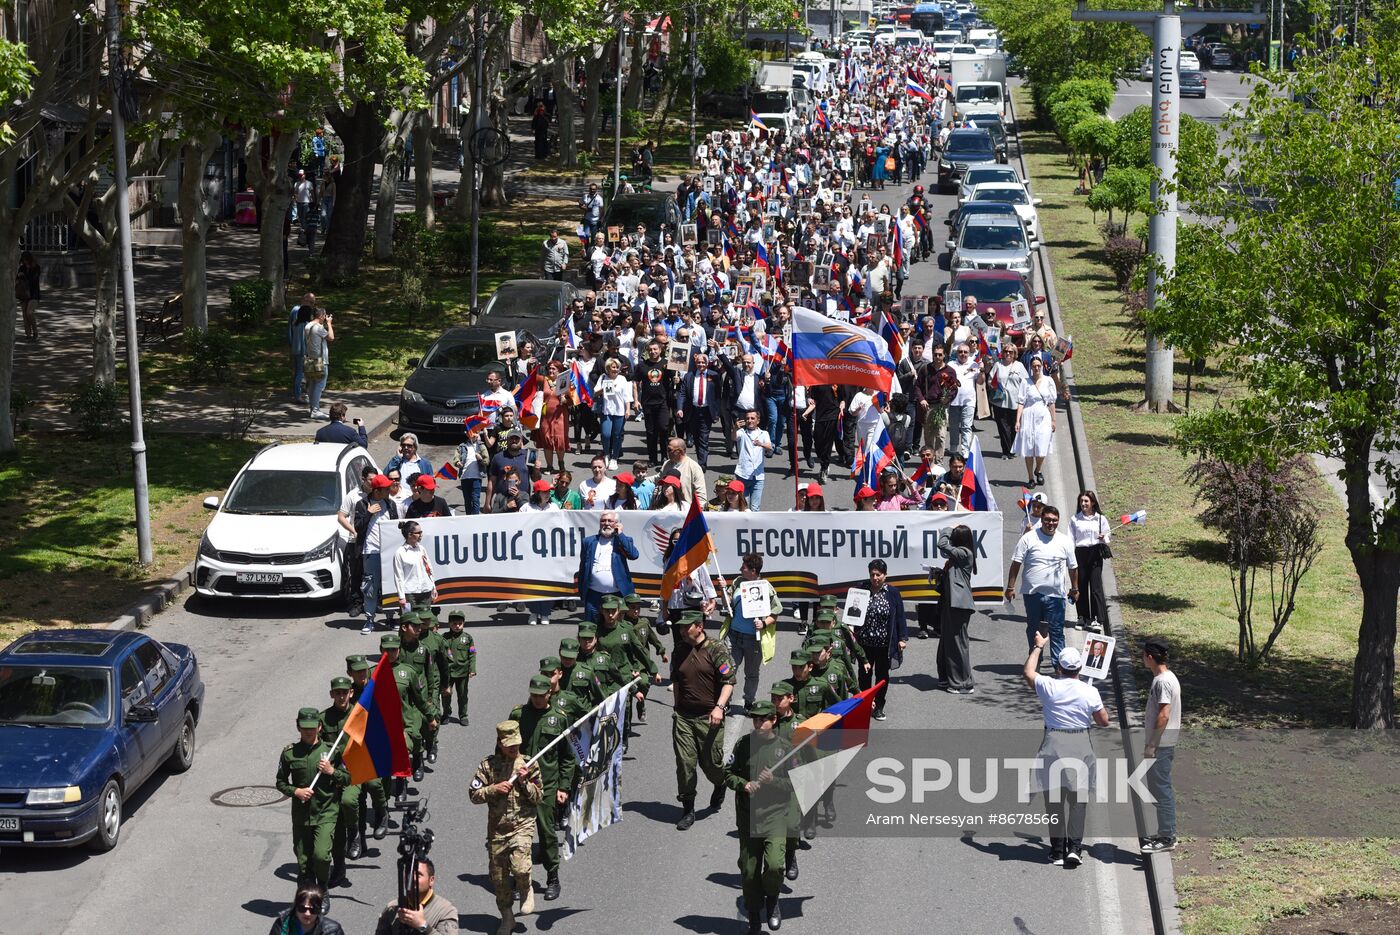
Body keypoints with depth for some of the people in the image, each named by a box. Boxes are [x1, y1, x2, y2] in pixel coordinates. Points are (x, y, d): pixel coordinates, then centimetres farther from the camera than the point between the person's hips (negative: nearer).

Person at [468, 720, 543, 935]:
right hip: (496, 827, 2)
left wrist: (525, 782, -13)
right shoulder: (488, 765, 0)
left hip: (522, 824, -2)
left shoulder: (528, 764, 1)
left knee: (520, 867, -23)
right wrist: (495, 788, -14)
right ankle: (507, 917, 26)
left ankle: (526, 891, 11)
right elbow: (473, 795, -1)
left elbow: (538, 797, 3)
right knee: (498, 876, 8)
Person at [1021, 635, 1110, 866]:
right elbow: (1104, 721, 3)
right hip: (1081, 745, 0)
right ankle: (1075, 847, -4)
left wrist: (1037, 647, 26)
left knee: (1054, 799, 7)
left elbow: (1028, 672, 15)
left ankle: (1058, 850, 8)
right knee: (1078, 799, 6)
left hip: (1053, 745, 0)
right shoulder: (1090, 692, -4)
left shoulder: (1049, 687, -5)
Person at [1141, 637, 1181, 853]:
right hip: (1163, 744, 10)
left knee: (1161, 790, -5)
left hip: (1160, 746, -10)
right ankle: (1166, 833, 22)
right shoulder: (1167, 677, 12)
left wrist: (1151, 745, -21)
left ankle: (1167, 838, -1)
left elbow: (1164, 716, -23)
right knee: (1160, 789, 16)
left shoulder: (1162, 681, -19)